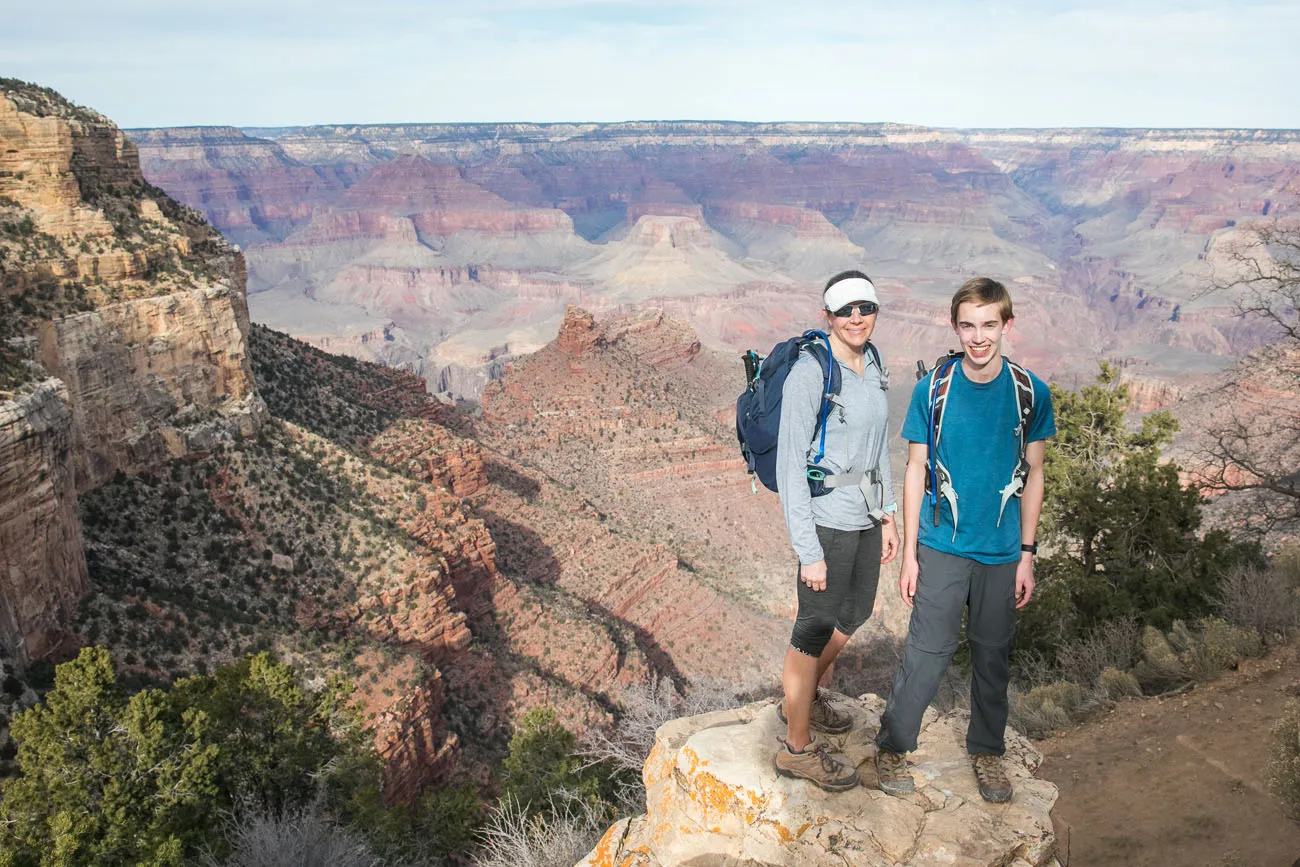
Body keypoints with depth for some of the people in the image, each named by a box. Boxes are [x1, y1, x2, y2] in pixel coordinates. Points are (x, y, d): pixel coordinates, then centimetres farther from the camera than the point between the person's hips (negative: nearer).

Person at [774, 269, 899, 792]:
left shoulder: (872, 367, 7)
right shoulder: (810, 373, -18)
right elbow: (790, 464, -19)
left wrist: (887, 515, 14)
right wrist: (808, 549, -19)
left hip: (865, 516, 9)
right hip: (827, 518, -8)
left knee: (855, 612, 24)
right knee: (815, 629, 4)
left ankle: (806, 697, 47)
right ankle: (798, 748, 21)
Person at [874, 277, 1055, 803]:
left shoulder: (1031, 392, -4)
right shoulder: (932, 389, -7)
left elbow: (1033, 475, 4)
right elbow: (915, 472, -1)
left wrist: (1027, 555, 3)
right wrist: (909, 554, -2)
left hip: (1002, 551, 2)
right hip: (942, 546, -1)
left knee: (993, 655, 14)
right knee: (928, 652, 1)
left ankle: (987, 750, 34)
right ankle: (893, 746, 20)